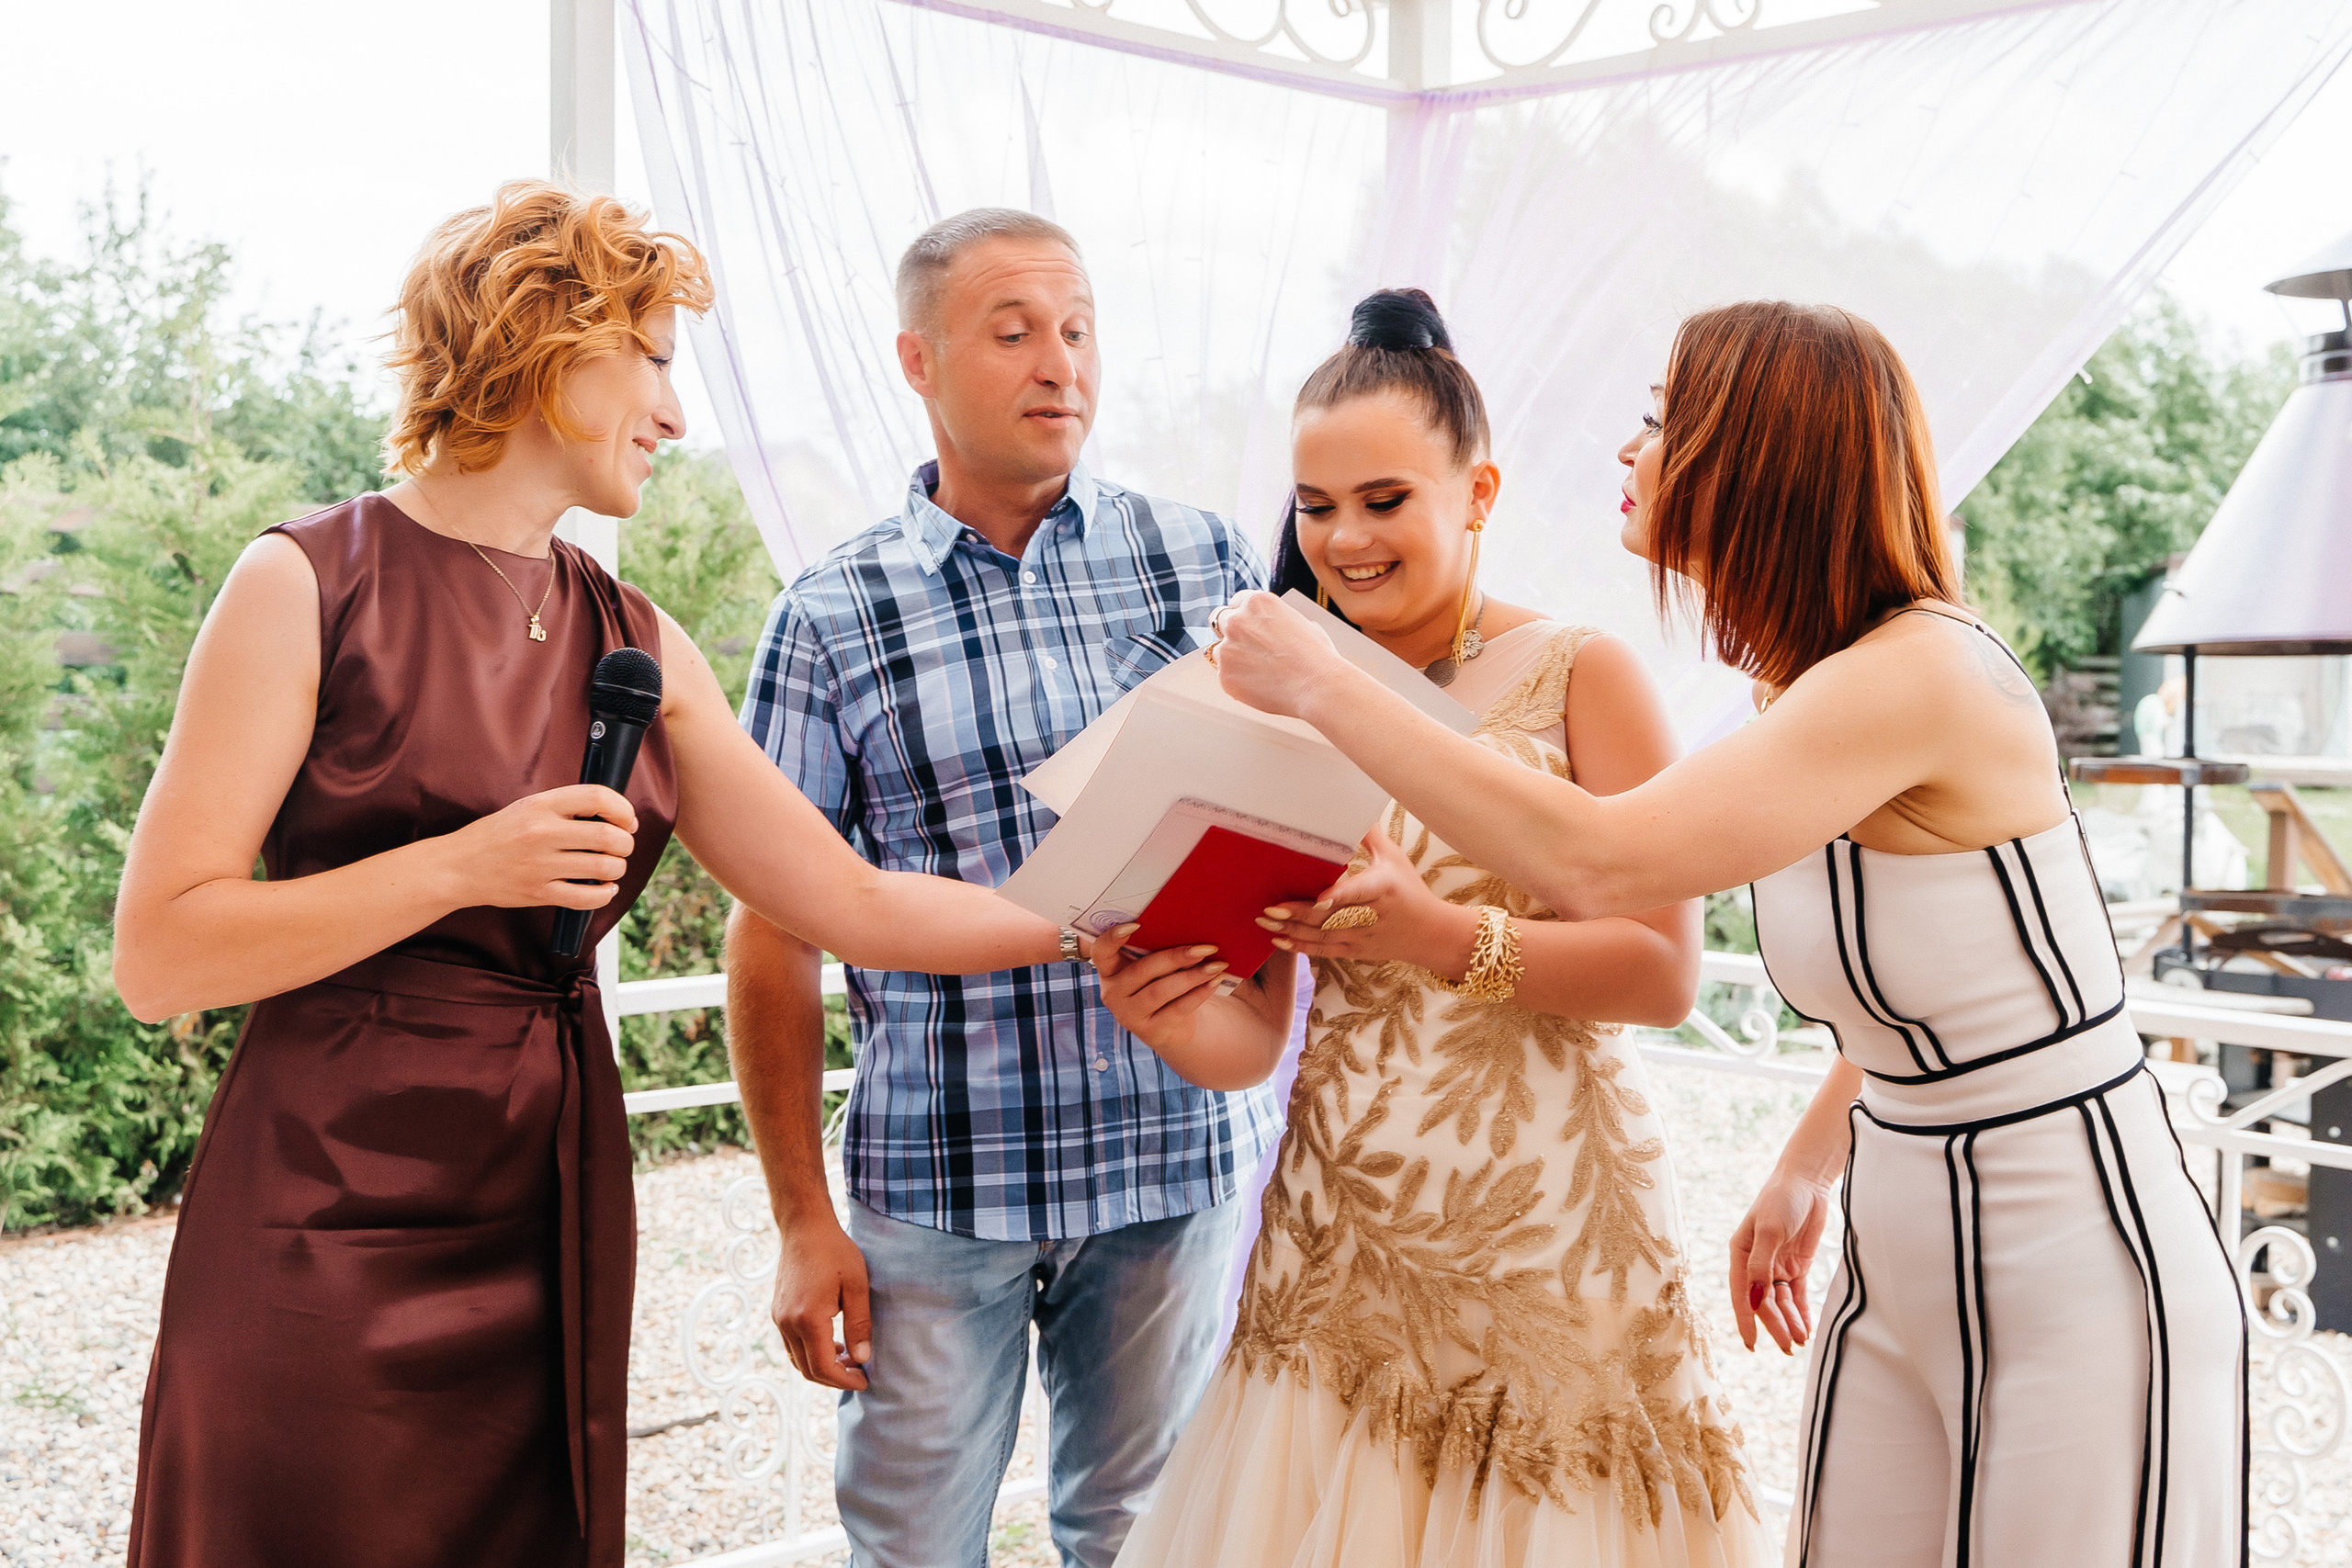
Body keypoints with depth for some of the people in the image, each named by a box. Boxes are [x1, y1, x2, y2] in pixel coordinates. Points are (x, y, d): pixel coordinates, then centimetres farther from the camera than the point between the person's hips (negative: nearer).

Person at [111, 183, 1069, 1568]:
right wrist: (464, 865, -17)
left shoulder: (638, 647, 10)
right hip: (332, 1229, -5)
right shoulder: (311, 585, -5)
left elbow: (855, 902, 8)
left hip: (549, 1228, 5)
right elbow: (159, 957, -9)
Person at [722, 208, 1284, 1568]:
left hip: (1179, 1151, 2)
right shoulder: (832, 620, -1)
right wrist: (803, 1221, -2)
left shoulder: (1207, 561, 5)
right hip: (934, 1179, -1)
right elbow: (777, 934, 1)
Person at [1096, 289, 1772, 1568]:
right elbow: (1252, 1034, 4)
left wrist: (1443, 937, -23)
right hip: (1337, 1234, 3)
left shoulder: (1577, 674, -3)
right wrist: (1168, 1017, -18)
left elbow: (1666, 973, -10)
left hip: (1544, 1221, -3)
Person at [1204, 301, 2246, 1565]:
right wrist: (1809, 1165, 9)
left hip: (2081, 1284, -8)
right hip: (1897, 1278, 8)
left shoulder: (1924, 675, -24)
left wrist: (1321, 689, -24)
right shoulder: (1810, 692, 6)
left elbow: (1594, 863, -32)